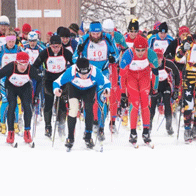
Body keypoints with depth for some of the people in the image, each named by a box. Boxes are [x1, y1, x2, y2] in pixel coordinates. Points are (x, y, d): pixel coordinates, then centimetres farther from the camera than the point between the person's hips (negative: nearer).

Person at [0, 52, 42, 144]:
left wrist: (36, 95, -10)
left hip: (25, 87, 1)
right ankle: (10, 132, -11)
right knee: (12, 105, -20)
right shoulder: (10, 67, -32)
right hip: (11, 87, -1)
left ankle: (27, 132, -5)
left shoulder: (31, 70, -27)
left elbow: (39, 81, -8)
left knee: (27, 106, -18)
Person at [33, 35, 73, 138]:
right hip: (49, 80, 0)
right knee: (48, 103, -8)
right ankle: (48, 127, 4)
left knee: (62, 103, -7)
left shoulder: (66, 53, -10)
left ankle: (61, 125, 13)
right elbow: (35, 66, -2)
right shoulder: (45, 53, -11)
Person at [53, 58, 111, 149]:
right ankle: (70, 138, -9)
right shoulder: (71, 72, -38)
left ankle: (88, 136, 0)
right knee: (73, 108, -18)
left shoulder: (96, 72, -37)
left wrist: (106, 90, -42)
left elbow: (106, 83, -20)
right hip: (74, 88, 0)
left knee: (89, 109, -16)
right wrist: (56, 89, -48)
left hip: (90, 89, 0)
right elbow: (57, 82, -26)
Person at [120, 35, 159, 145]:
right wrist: (123, 93, -14)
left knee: (145, 103, -10)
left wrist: (155, 89, 1)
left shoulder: (151, 54, -27)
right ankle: (133, 133, -9)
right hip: (131, 76, -1)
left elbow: (155, 72, -8)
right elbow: (122, 74, -20)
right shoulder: (128, 55, -32)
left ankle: (146, 132, -3)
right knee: (135, 103, -14)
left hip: (144, 76, 1)